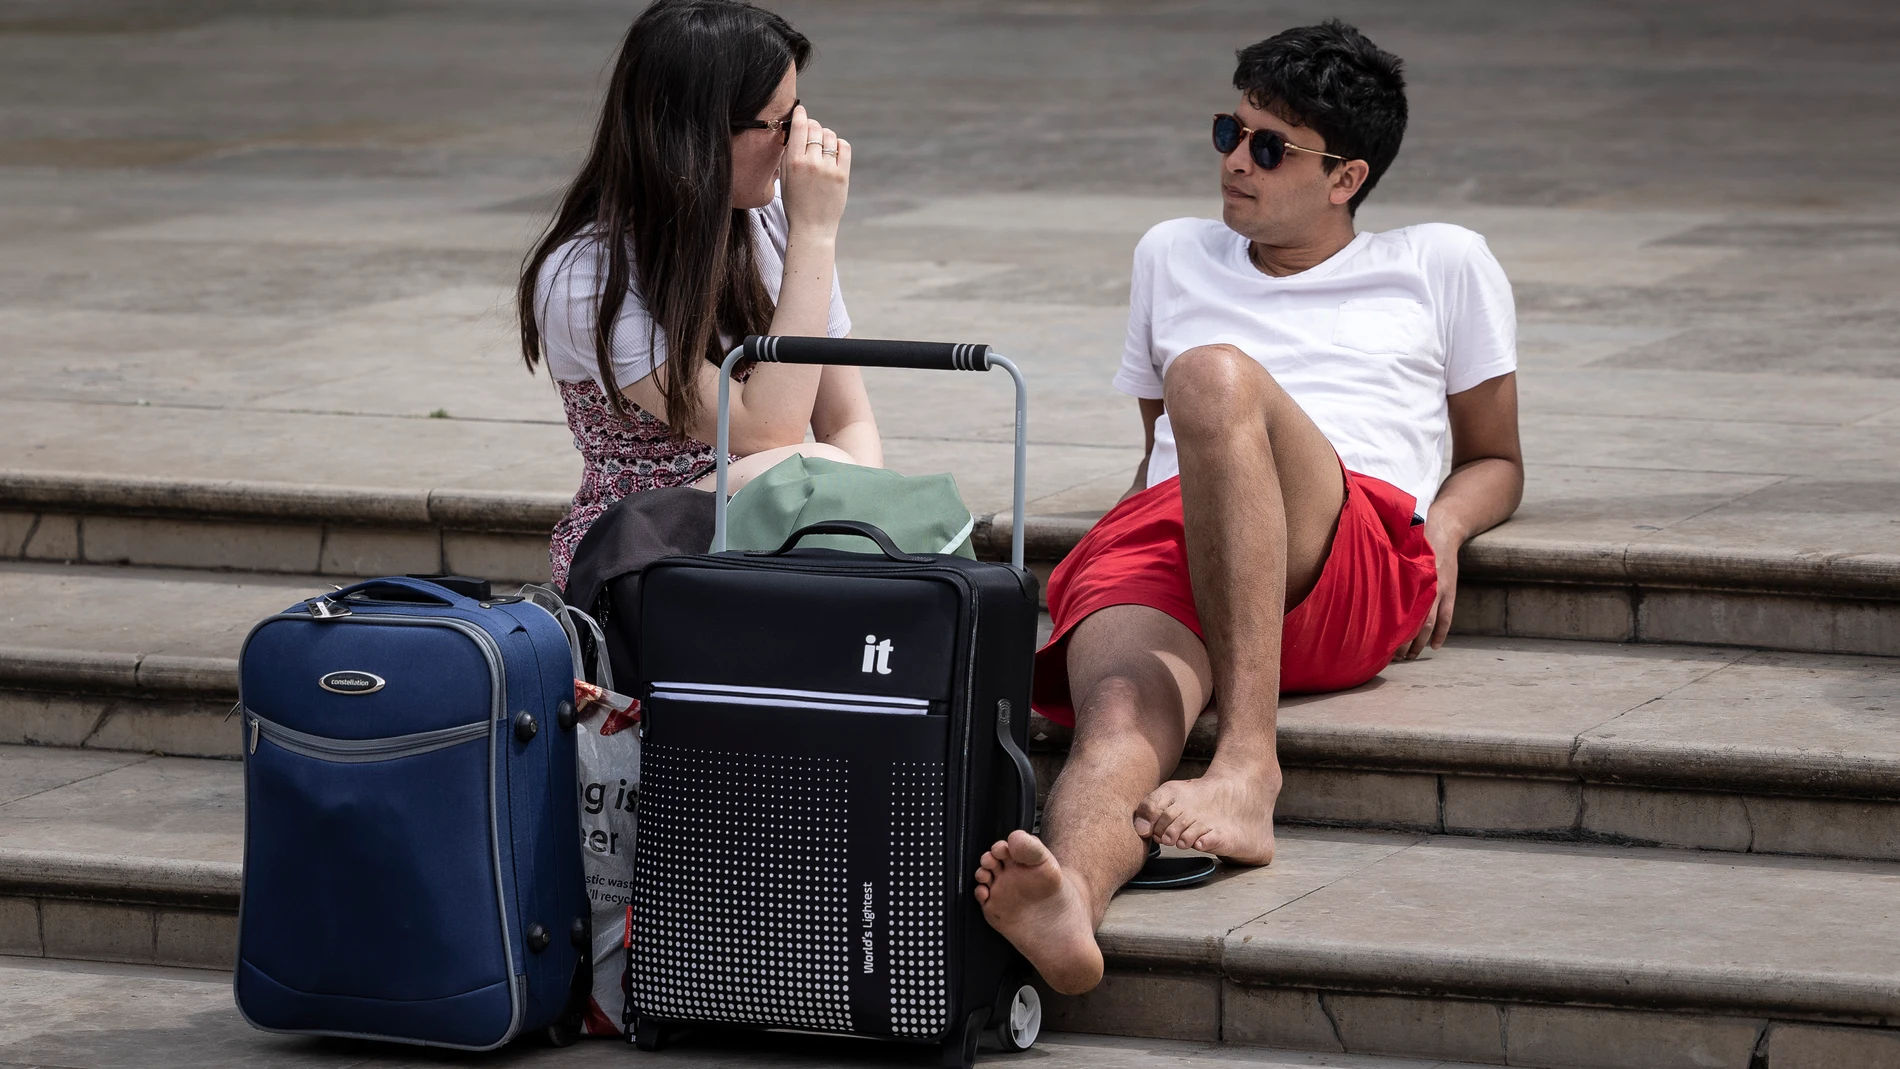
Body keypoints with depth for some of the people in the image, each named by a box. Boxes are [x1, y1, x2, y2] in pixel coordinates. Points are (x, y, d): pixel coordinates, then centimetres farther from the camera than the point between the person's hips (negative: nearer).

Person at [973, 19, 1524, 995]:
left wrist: (1445, 524, 5)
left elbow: (1494, 461, 29)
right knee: (1123, 714, -36)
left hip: (1355, 565, -2)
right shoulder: (1173, 256, 36)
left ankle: (1250, 766, -46)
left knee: (1214, 374, -36)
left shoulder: (1440, 265, 27)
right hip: (1161, 541, 2)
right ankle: (1064, 908, -72)